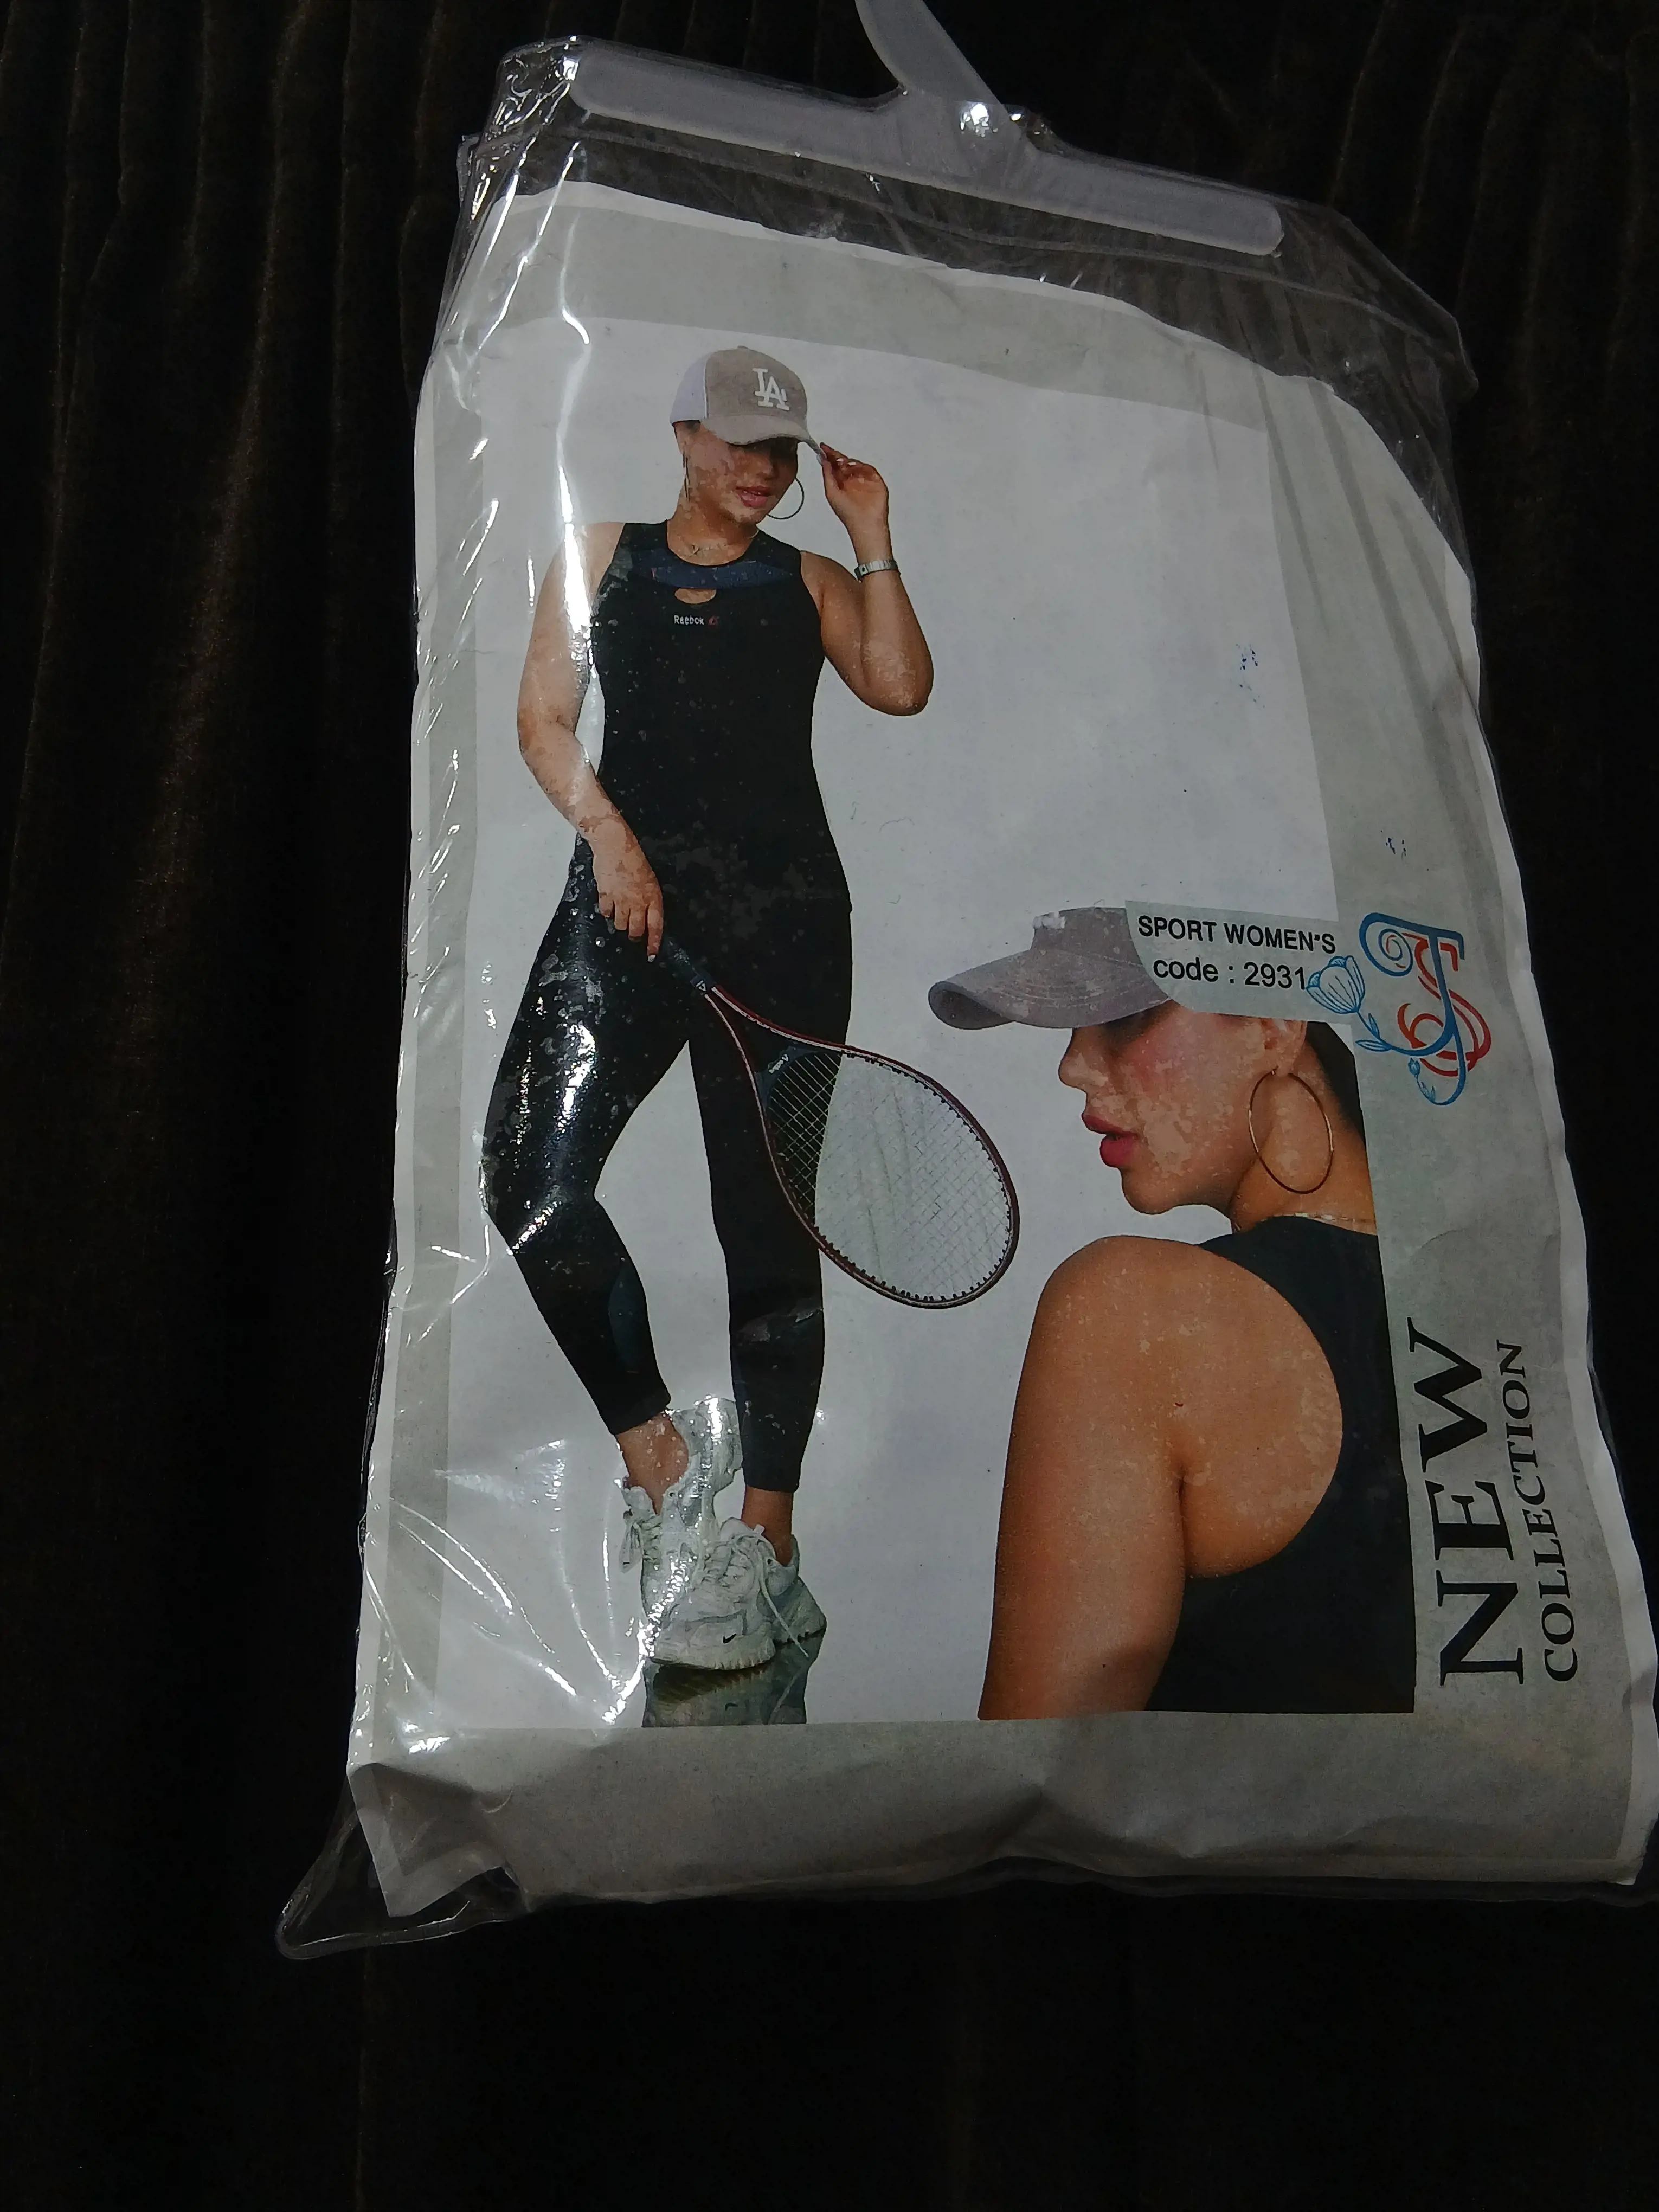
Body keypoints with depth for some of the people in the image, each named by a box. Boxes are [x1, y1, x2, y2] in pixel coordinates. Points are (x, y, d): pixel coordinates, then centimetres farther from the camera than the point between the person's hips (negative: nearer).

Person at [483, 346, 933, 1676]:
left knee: (770, 1220, -1)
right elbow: (544, 717, 8)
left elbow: (901, 686, 1)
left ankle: (767, 1537, 6)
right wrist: (611, 836, -8)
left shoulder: (809, 580, 18)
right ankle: (665, 1462, -3)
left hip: (784, 914, 0)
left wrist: (872, 537, 4)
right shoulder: (601, 557, 19)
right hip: (628, 899, 1)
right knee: (534, 1174, -19)